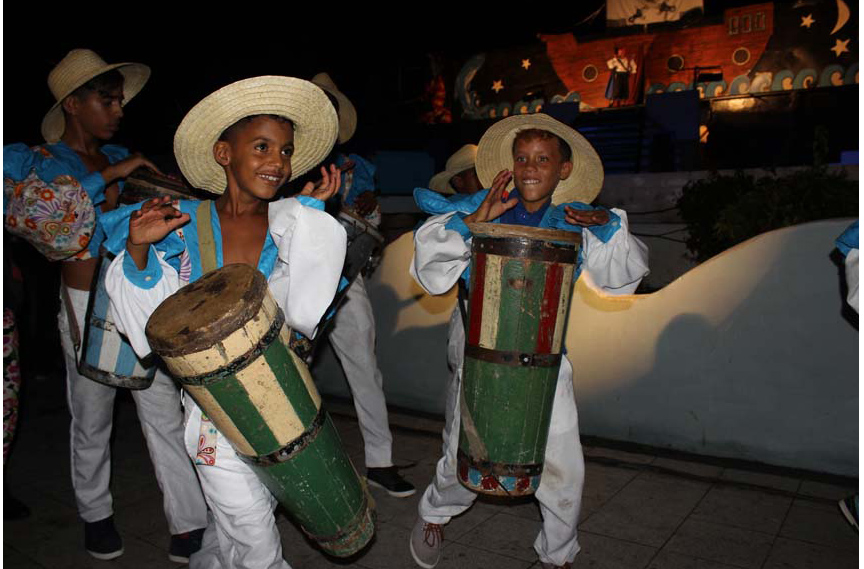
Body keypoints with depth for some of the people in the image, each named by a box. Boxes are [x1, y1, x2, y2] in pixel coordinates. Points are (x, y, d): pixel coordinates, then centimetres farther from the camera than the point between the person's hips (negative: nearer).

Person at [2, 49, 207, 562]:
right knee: (92, 422, 10)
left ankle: (190, 529, 10)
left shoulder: (121, 159, 11)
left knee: (166, 414, 3)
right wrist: (110, 175, -24)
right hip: (88, 307, -3)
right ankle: (96, 515, 34)